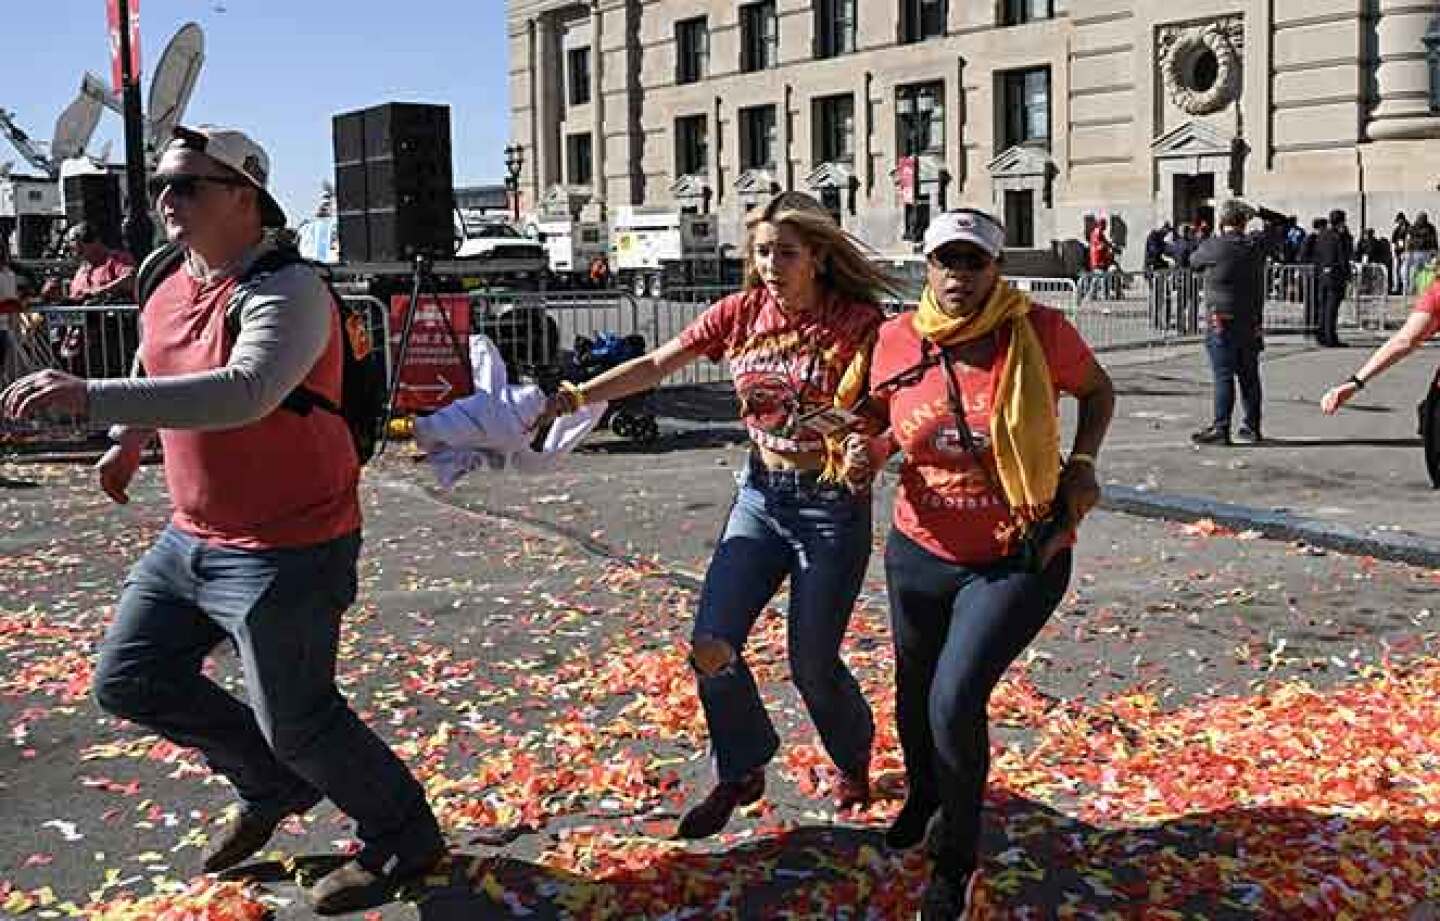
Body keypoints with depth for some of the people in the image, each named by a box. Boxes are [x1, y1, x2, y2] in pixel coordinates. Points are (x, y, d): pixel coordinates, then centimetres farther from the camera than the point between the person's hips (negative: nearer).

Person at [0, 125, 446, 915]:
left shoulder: (287, 289, -22)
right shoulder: (168, 289, 6)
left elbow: (245, 393, -40)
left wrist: (93, 398, -43)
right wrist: (127, 440, 28)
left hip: (286, 548, -9)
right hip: (192, 537, 9)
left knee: (295, 720, 0)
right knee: (129, 679, 15)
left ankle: (402, 838, 26)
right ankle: (272, 787, 34)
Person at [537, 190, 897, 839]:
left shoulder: (858, 322, -15)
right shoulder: (740, 313, -3)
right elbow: (654, 367, -1)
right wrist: (576, 397, -12)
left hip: (832, 503, -4)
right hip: (762, 493, 5)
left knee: (812, 663, 2)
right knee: (711, 645, -2)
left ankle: (854, 760, 35)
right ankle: (740, 775, 22)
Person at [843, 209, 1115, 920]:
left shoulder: (1039, 332, -15)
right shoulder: (895, 342, -9)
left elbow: (1098, 390, 5)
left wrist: (1081, 462, -10)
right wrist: (869, 452, -11)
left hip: (1019, 561, -4)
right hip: (920, 554, 4)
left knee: (955, 701, -16)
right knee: (914, 695, 21)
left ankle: (956, 860, 12)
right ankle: (923, 794, 57)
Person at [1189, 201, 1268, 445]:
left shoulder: (1213, 246, -10)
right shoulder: (1256, 246, 4)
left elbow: (1193, 261, 8)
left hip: (1223, 322, -5)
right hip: (1252, 322, 5)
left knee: (1223, 376, -5)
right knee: (1249, 376, 12)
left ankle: (1220, 428, -7)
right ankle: (1252, 427, 20)